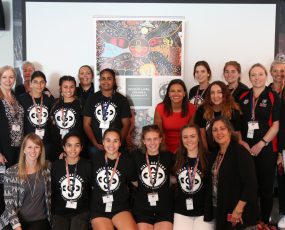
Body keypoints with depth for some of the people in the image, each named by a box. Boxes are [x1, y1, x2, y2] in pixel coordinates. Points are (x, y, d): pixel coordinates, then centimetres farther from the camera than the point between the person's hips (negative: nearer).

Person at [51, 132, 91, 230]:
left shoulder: (87, 166, -1)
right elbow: (51, 191, 9)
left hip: (81, 212, -1)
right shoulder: (55, 166, 2)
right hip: (59, 212, 1)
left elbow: (92, 190, 5)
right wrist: (52, 210, 4)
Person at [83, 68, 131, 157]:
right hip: (95, 146, 1)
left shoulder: (122, 100, 3)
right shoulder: (92, 99, 5)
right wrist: (96, 144, -8)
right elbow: (86, 124, 3)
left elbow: (126, 124, 1)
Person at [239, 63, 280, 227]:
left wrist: (260, 144, -13)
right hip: (245, 149, 3)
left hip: (266, 149, -3)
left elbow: (275, 126, -6)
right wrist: (241, 141, -3)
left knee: (266, 186, 6)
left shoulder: (273, 98, -2)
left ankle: (265, 222, 21)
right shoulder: (243, 97, 8)